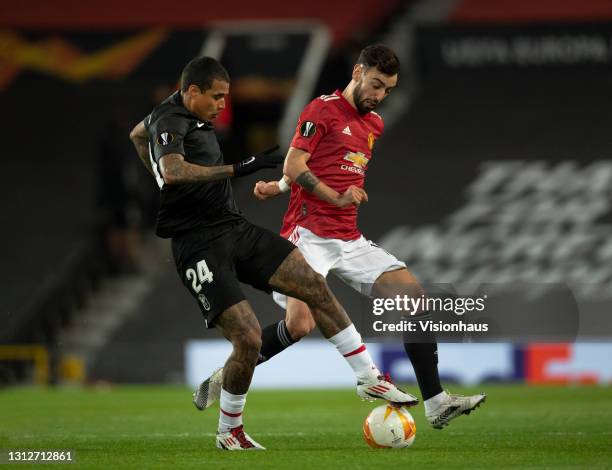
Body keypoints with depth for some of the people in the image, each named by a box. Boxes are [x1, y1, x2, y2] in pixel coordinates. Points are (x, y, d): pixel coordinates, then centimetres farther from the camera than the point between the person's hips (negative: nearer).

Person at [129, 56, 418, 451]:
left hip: (235, 229, 9)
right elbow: (174, 171, -36)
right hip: (201, 247, -9)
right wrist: (236, 170, -38)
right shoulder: (170, 123, -14)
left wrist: (163, 184, 34)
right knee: (249, 340, -18)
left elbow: (138, 133, 36)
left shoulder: (178, 114, 14)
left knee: (315, 285, -4)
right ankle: (229, 432, 5)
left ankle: (369, 378, 3)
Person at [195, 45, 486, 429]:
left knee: (414, 295, -7)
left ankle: (436, 403, -7)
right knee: (300, 324, -22)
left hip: (349, 239, 7)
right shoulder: (322, 110, -3)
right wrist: (337, 197, -21)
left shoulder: (374, 124, 19)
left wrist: (279, 187, 14)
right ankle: (226, 377, 2)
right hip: (309, 234, -7)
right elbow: (295, 167, -10)